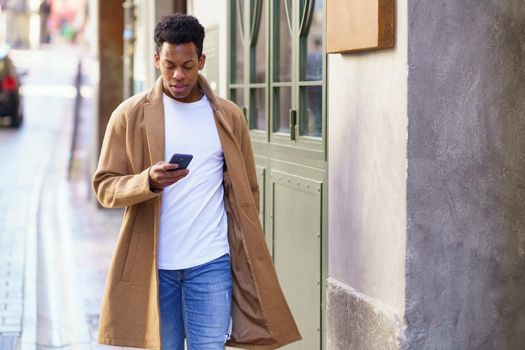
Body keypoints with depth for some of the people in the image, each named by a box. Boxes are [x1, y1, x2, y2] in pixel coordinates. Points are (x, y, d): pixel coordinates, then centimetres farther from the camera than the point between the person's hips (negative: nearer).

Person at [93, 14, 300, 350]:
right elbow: (105, 186, -3)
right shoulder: (131, 115, 0)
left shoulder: (229, 116, 6)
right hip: (153, 264, -1)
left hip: (211, 263, 1)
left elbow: (247, 192, 10)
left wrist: (247, 257, 5)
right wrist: (149, 181, -22)